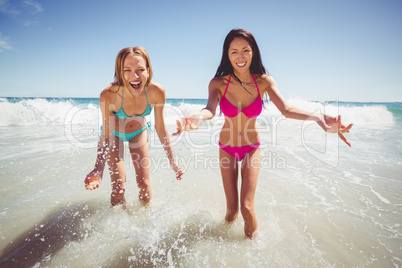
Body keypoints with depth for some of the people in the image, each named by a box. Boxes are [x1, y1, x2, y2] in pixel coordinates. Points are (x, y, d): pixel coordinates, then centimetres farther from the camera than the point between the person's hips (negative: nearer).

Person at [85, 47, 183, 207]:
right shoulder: (108, 95, -36)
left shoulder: (157, 92, -31)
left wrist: (172, 161, -10)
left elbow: (160, 127, -16)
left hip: (139, 132, 2)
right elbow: (106, 134, -22)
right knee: (118, 187, -3)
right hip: (115, 133, -1)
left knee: (144, 184, 3)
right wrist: (99, 168, -33)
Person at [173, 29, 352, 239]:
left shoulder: (264, 81, -13)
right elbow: (210, 109, -35)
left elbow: (286, 109, -24)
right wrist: (199, 117, -60)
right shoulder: (218, 83, -17)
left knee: (246, 207, -6)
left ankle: (252, 240, 28)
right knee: (231, 209, 5)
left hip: (252, 148, 0)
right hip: (227, 148, 0)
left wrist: (317, 117, -43)